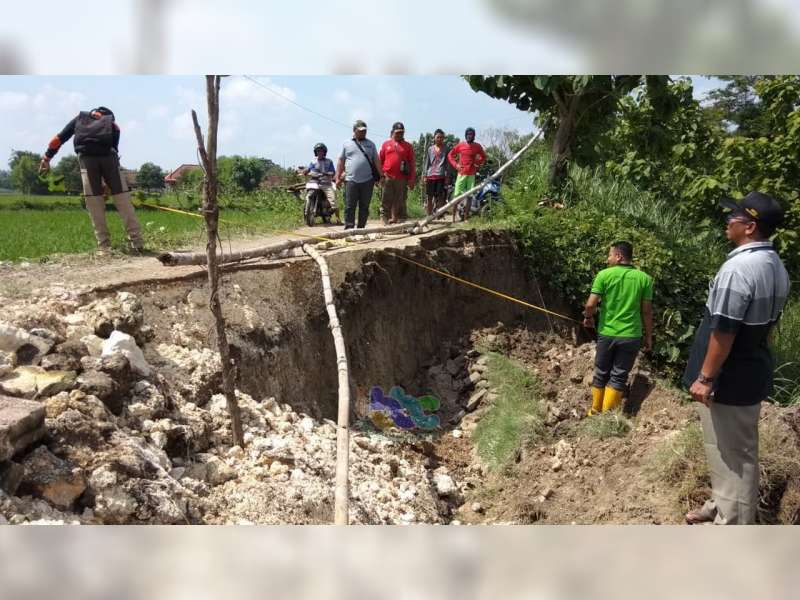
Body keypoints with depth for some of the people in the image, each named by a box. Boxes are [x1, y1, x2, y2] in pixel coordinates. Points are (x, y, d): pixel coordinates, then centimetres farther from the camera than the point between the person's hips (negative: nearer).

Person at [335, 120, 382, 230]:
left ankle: (361, 228, 13)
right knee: (350, 206, -5)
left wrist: (380, 176, 5)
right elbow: (341, 161, 9)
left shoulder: (370, 144, 14)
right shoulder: (347, 144, 9)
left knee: (364, 207, 5)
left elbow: (376, 160, 13)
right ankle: (349, 228, -3)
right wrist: (338, 177, 4)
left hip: (367, 181, 2)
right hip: (351, 180, -2)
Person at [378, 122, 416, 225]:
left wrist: (412, 179, -1)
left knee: (400, 202, 3)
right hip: (388, 178, 0)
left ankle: (399, 221, 8)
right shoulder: (386, 144, 11)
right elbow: (380, 161, 9)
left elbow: (412, 163, 6)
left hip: (402, 179, 0)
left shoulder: (408, 146, 9)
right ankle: (386, 221, 7)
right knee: (387, 201, 2)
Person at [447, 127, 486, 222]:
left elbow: (483, 157, 17)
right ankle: (453, 216, -3)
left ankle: (466, 217, 9)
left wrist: (478, 163, 0)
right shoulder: (460, 145, 1)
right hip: (461, 173, -2)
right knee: (457, 195, -6)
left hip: (472, 174, 2)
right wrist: (455, 165, -4)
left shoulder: (477, 146, 5)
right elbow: (450, 154, 8)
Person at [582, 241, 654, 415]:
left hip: (607, 334, -1)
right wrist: (648, 336, 10)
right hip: (631, 336, 1)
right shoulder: (644, 278, -2)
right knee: (618, 377, 8)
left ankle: (595, 412, 25)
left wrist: (588, 317, 10)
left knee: (601, 374, 14)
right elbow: (647, 311, -1)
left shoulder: (604, 275, -8)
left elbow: (590, 305, -11)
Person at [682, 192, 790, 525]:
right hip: (752, 372, 9)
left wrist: (705, 378, -18)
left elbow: (723, 331, -25)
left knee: (729, 454, 2)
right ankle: (723, 507, 36)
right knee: (737, 450, 21)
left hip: (728, 379, -9)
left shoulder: (738, 268, -24)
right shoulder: (776, 266, 8)